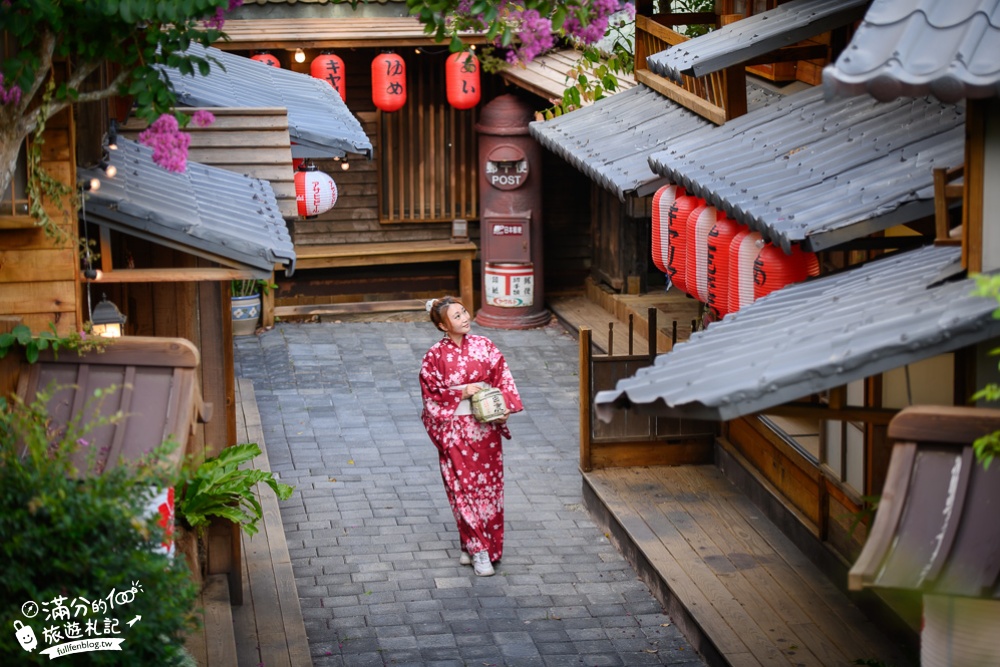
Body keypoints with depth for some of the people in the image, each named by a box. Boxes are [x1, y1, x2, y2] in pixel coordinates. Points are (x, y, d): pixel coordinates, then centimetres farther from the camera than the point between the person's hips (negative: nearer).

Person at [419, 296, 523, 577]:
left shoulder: (484, 346, 1)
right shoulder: (435, 356, -8)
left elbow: (502, 379, 4)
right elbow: (430, 395, -6)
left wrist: (503, 409, -11)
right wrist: (461, 393, -18)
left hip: (486, 427, 3)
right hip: (454, 429, -3)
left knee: (488, 485, 7)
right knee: (465, 487, -1)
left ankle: (479, 543, 21)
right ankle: (477, 550, 6)